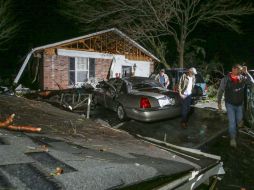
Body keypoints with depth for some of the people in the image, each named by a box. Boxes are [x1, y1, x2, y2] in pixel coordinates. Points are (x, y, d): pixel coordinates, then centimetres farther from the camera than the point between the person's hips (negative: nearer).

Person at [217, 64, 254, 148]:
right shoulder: (226, 79, -11)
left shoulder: (242, 78, -5)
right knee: (232, 121, -4)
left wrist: (246, 72, -23)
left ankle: (233, 130, 46)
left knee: (239, 120, 18)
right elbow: (220, 91, -5)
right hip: (230, 104, -3)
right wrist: (219, 102, -4)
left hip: (240, 104, 3)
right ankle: (232, 138, 7)